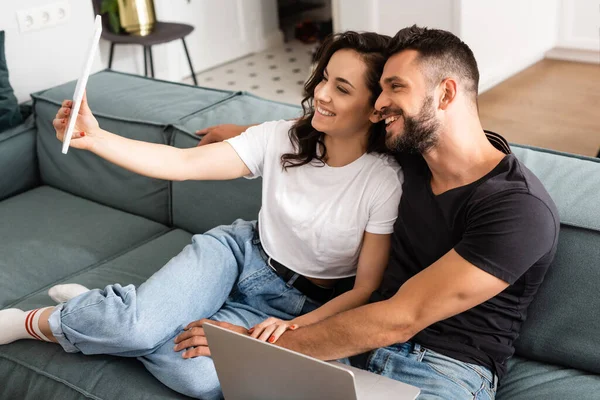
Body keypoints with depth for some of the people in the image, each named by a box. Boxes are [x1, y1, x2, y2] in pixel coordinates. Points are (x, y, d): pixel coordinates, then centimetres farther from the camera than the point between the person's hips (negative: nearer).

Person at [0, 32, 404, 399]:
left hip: (296, 304, -1)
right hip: (241, 251, 2)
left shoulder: (385, 181, -19)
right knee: (137, 324, -26)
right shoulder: (281, 138, -10)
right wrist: (94, 138, -22)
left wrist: (296, 326, -25)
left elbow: (366, 287, -13)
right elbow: (184, 163, -11)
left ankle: (101, 321, -3)